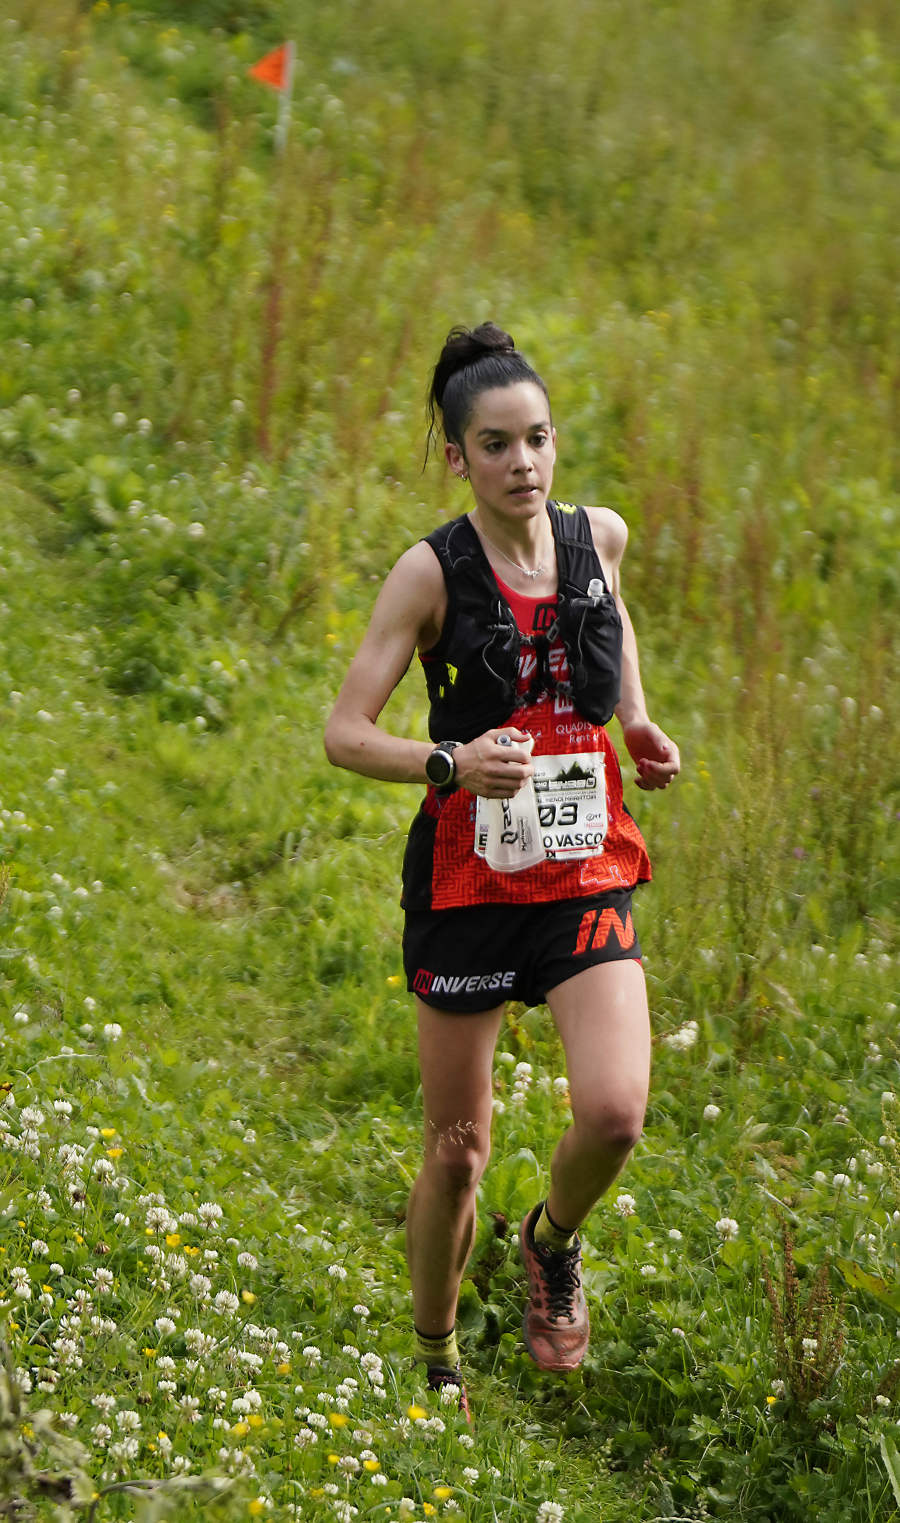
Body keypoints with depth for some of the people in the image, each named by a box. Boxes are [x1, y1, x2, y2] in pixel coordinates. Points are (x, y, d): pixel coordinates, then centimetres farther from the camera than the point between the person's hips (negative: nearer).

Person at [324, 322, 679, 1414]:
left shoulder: (597, 536, 1)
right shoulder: (432, 571, -10)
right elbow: (344, 735, -11)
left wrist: (636, 718, 14)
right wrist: (452, 762, -29)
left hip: (586, 874, 2)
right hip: (467, 881, -2)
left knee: (613, 1112, -18)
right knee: (457, 1149, 5)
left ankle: (554, 1245, 16)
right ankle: (435, 1362, 28)